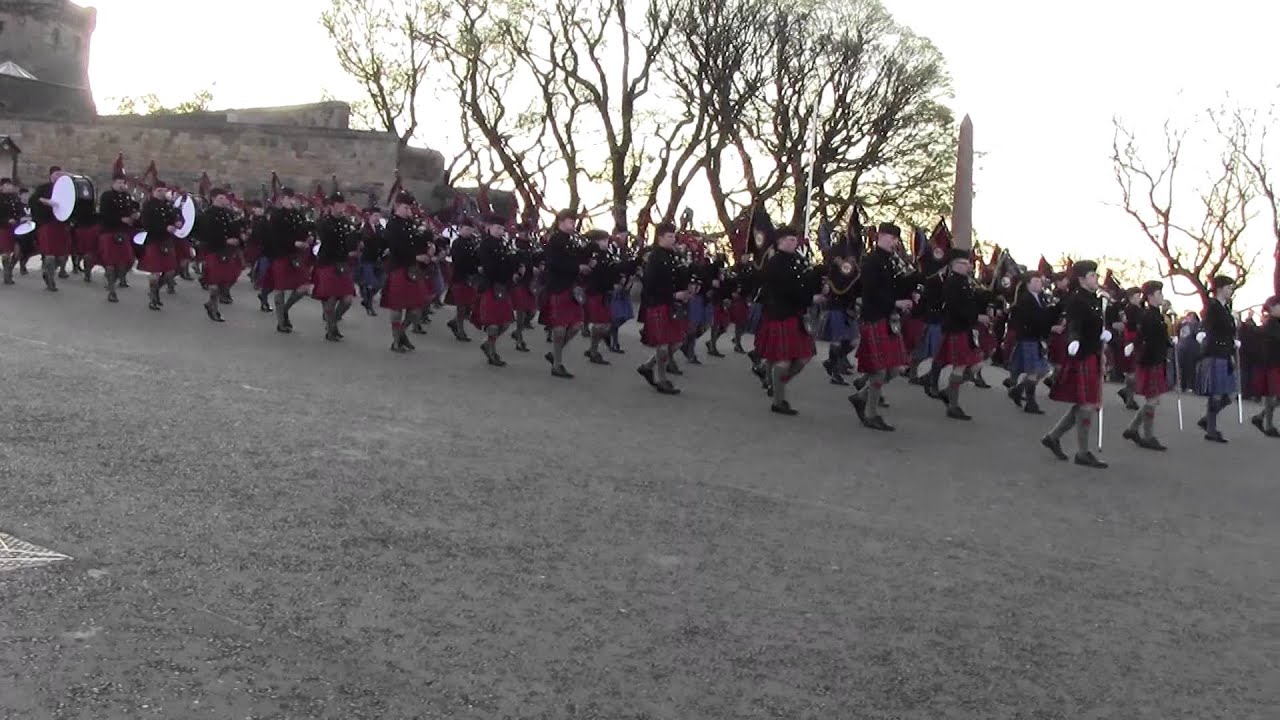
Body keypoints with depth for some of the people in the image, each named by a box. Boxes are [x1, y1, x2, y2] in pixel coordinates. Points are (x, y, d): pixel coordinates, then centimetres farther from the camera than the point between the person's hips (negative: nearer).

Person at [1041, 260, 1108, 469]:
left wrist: (1104, 334, 5)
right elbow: (1074, 326, -27)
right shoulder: (1076, 301, -15)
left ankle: (1053, 437, 25)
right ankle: (1082, 453, 5)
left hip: (1093, 357, 9)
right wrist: (1074, 342, -46)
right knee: (1087, 406, -4)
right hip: (1082, 358, -9)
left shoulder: (1096, 300, 12)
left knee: (1083, 405, 14)